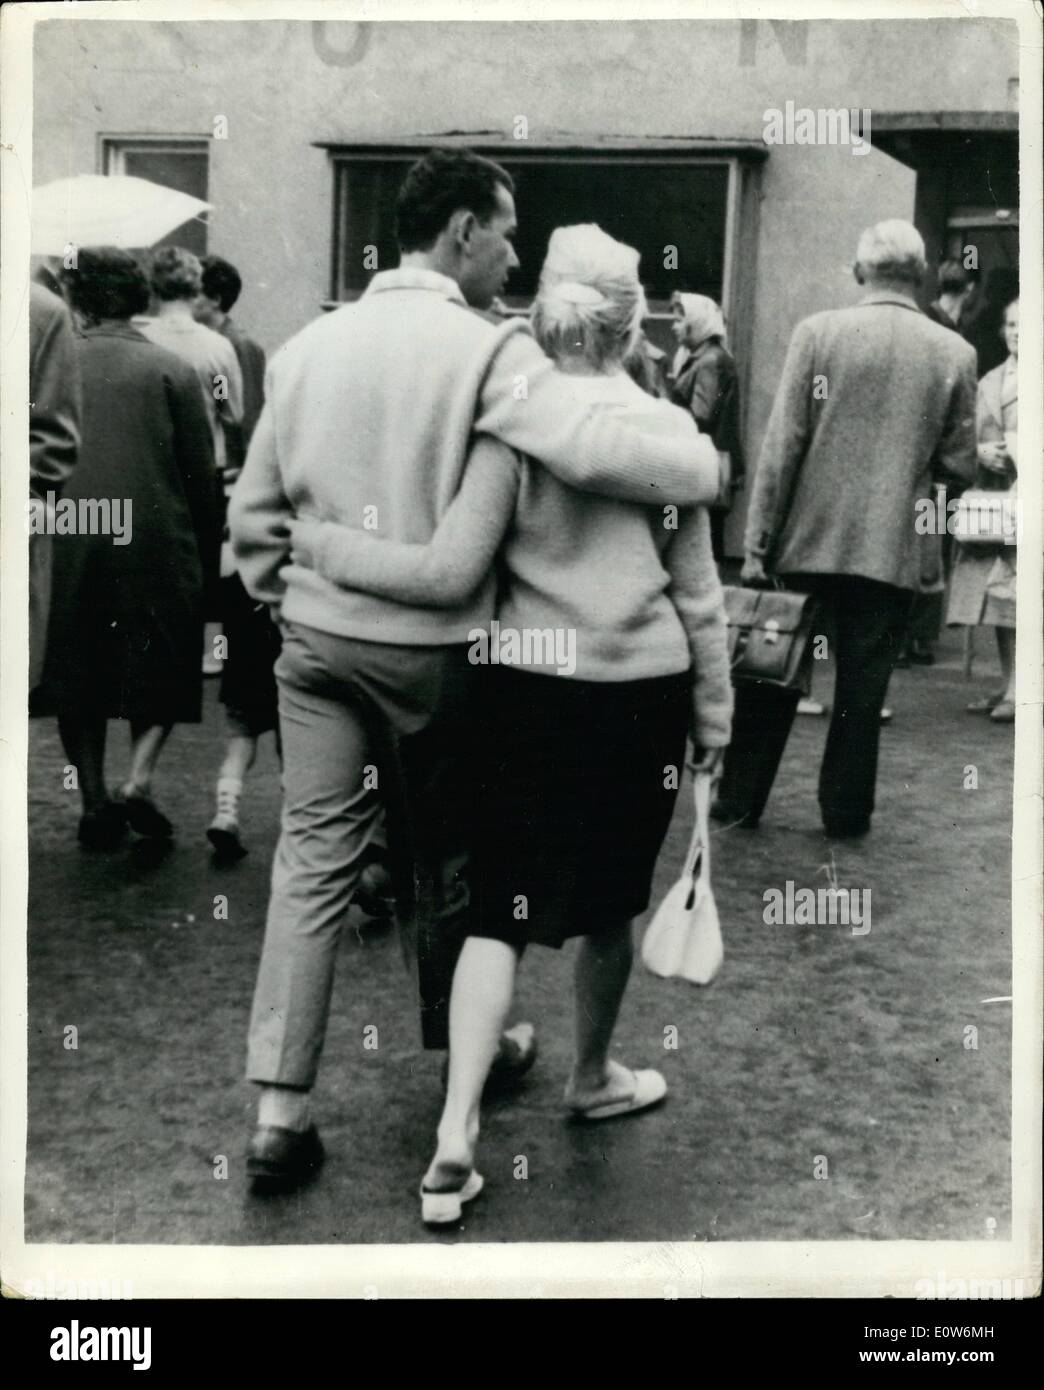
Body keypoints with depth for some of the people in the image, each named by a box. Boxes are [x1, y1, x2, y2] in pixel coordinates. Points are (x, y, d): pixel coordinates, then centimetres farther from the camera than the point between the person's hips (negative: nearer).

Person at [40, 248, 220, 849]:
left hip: (67, 551, 2)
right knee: (164, 668, 14)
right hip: (156, 545, -1)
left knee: (78, 679, 15)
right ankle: (139, 780, -4)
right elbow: (203, 476, -3)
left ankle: (95, 799, 17)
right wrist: (208, 561, 6)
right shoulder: (171, 370, -5)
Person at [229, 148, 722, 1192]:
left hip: (316, 637, 4)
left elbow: (254, 510, 9)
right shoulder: (485, 349, -14)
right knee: (441, 855, 14)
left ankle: (278, 1108, 4)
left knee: (313, 856, 6)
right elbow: (594, 449, -27)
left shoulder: (308, 345, 4)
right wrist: (703, 463, -11)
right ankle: (458, 1048, 34)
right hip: (429, 646, -4)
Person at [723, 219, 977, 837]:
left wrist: (758, 541, -4)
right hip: (892, 549, 0)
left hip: (808, 539, 0)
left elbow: (782, 443, -8)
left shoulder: (818, 332, -6)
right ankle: (846, 810, 17)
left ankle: (740, 798, 20)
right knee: (863, 685, 10)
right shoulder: (955, 353, -2)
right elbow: (959, 466, 0)